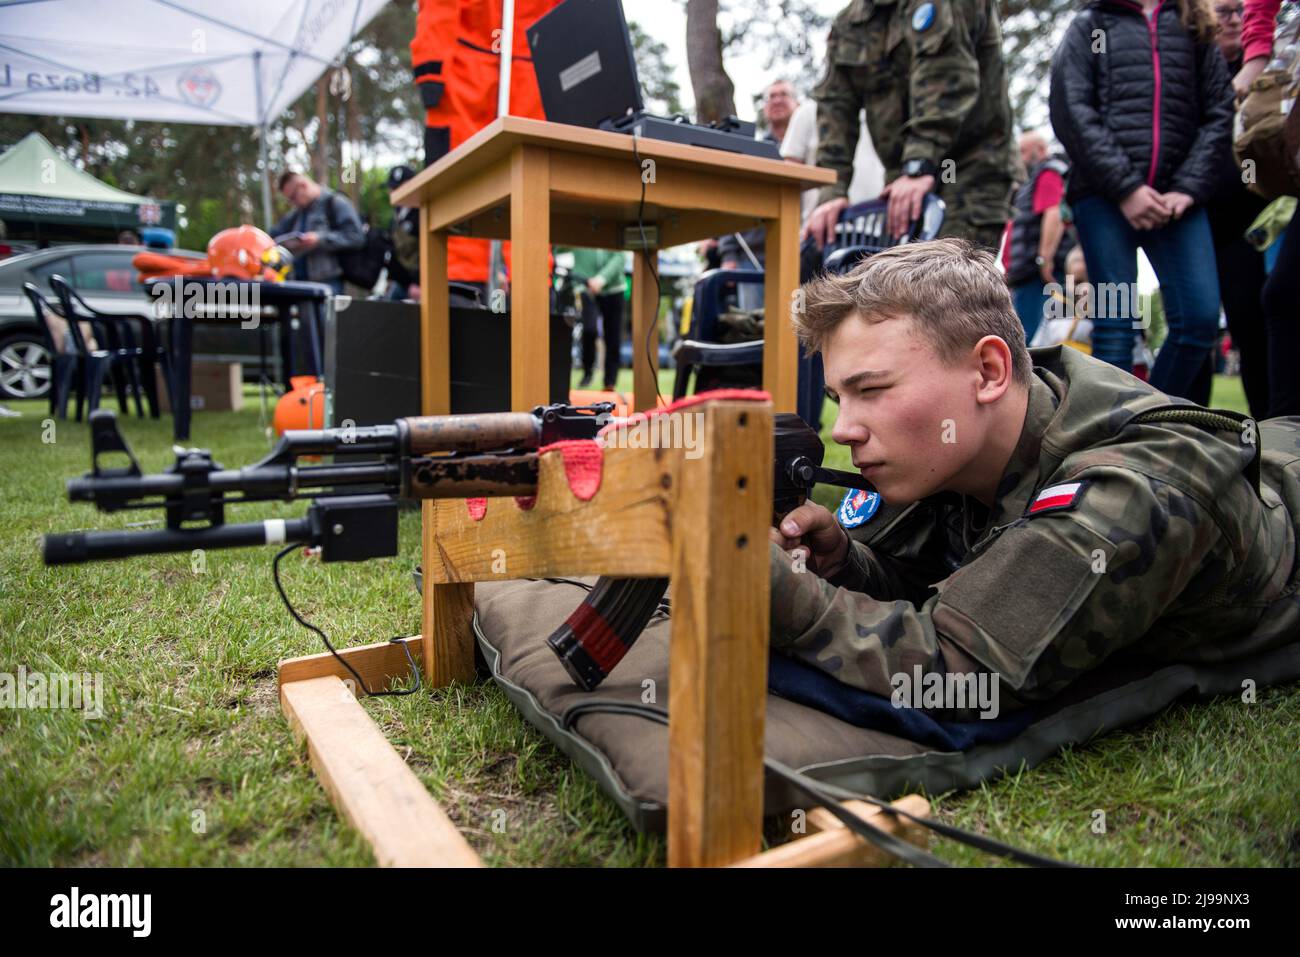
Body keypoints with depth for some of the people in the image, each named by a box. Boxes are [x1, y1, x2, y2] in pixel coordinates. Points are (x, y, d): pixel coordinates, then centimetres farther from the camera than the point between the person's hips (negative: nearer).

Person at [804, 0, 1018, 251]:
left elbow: (947, 71, -20)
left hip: (969, 172, -6)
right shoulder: (849, 23, 13)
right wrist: (832, 191, -11)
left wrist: (920, 164, -33)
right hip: (903, 176, 6)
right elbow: (835, 107, 2)